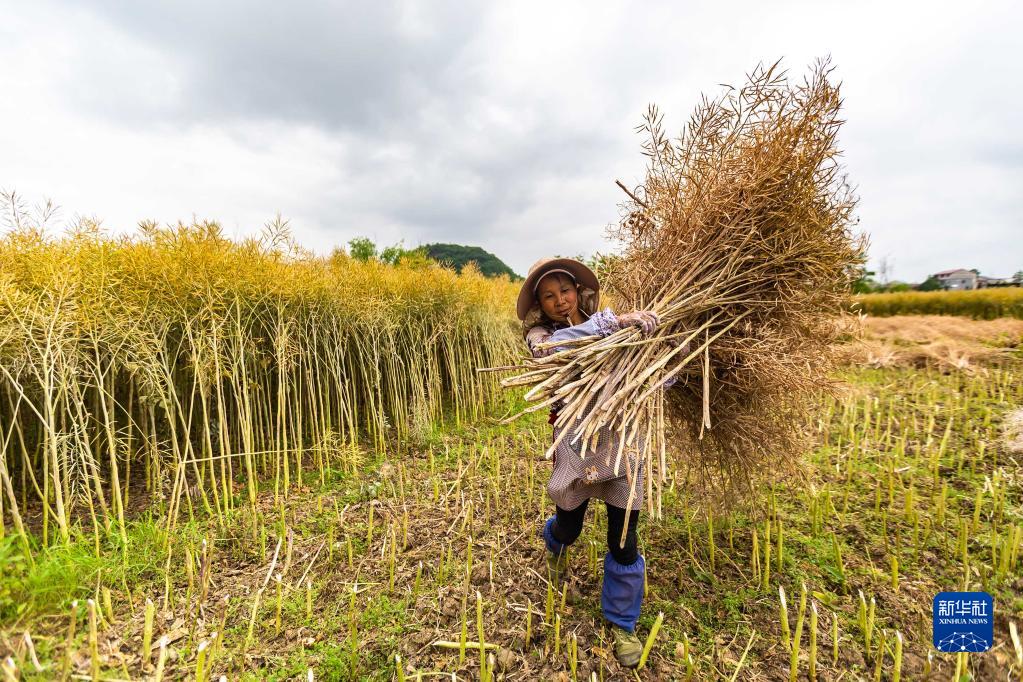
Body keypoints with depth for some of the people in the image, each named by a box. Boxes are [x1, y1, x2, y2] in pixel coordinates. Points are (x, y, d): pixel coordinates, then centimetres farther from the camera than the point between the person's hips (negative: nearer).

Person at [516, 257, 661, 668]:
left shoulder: (608, 325, 2)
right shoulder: (539, 334, -5)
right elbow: (552, 347, -31)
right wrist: (613, 321, -33)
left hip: (621, 441, 1)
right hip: (575, 444, -1)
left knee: (623, 540, 7)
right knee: (568, 527, 19)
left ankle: (621, 623, 36)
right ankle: (555, 546, 61)